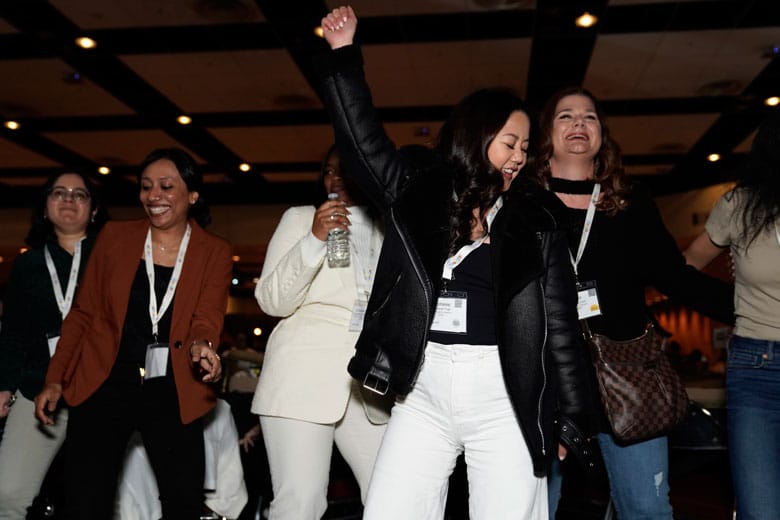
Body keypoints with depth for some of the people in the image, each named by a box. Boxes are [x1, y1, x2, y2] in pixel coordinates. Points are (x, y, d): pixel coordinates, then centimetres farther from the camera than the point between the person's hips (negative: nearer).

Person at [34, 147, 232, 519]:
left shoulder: (215, 253, 4)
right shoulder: (114, 237, 6)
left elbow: (207, 317, -7)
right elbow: (83, 313, 8)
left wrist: (201, 346, -30)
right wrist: (55, 380, 3)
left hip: (172, 392, 0)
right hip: (104, 384, 1)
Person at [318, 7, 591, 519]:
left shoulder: (536, 220, 4)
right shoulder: (416, 190, 6)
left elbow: (560, 323, 4)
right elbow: (361, 136, 10)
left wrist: (571, 415, 3)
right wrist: (343, 55, 5)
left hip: (505, 397, -1)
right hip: (422, 392, 1)